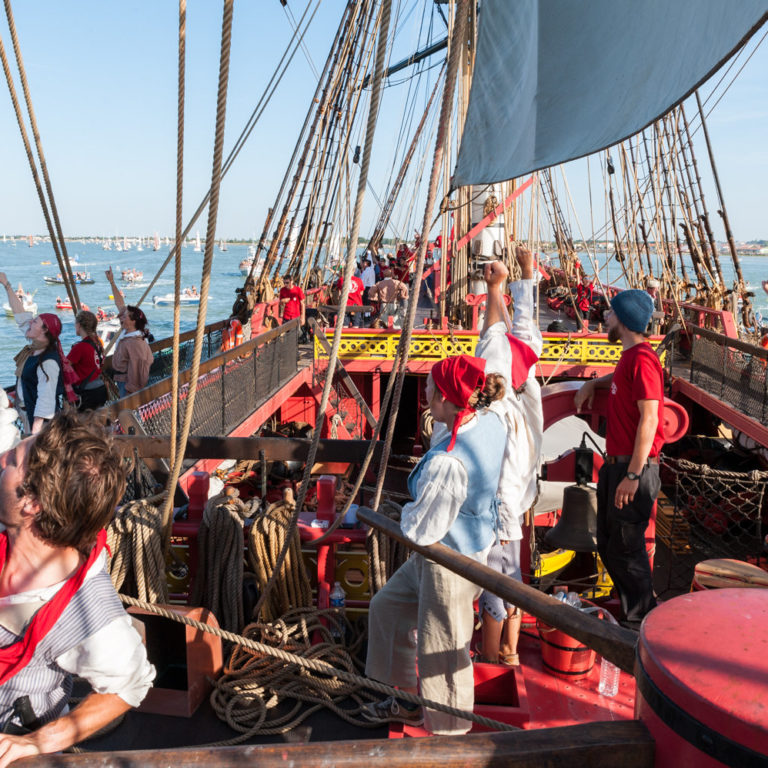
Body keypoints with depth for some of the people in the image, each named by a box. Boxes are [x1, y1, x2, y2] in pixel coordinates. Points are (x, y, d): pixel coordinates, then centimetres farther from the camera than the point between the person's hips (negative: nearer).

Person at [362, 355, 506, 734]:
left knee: (442, 653, 10)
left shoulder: (447, 463, -34)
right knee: (388, 607, 24)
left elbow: (420, 530, -23)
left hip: (449, 563, -10)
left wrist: (407, 513, -3)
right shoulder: (492, 422, -7)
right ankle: (407, 700, 42)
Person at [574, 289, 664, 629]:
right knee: (608, 545, 17)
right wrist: (592, 383, 20)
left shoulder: (642, 359, -17)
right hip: (616, 463, 10)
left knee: (626, 549, -2)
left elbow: (649, 419, -22)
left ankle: (640, 626, 13)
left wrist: (633, 475, -23)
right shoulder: (629, 356, 14)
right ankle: (634, 614, 31)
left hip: (634, 467, -10)